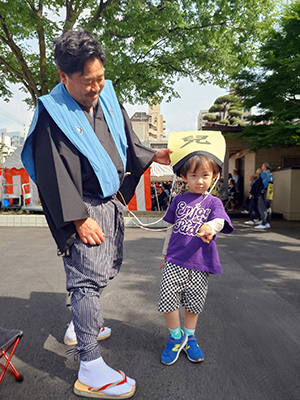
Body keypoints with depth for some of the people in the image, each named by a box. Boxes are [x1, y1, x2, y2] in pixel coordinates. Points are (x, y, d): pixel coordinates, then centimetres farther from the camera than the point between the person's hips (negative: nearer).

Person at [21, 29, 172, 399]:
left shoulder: (107, 99, 8)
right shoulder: (53, 114, -13)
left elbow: (126, 144, 19)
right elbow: (53, 175, -17)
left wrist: (153, 156, 6)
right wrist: (80, 219, -20)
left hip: (111, 201, 8)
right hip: (82, 208, -8)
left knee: (108, 269, 17)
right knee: (89, 277, -7)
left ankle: (81, 321, 40)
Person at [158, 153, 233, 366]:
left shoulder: (213, 202, 0)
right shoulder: (179, 200, 7)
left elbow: (220, 221, -21)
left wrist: (210, 227, -45)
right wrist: (166, 252, 20)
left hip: (200, 263, -1)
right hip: (175, 260, 1)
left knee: (193, 303, 12)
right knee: (167, 297, -5)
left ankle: (189, 337, 38)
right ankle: (176, 336, 22)